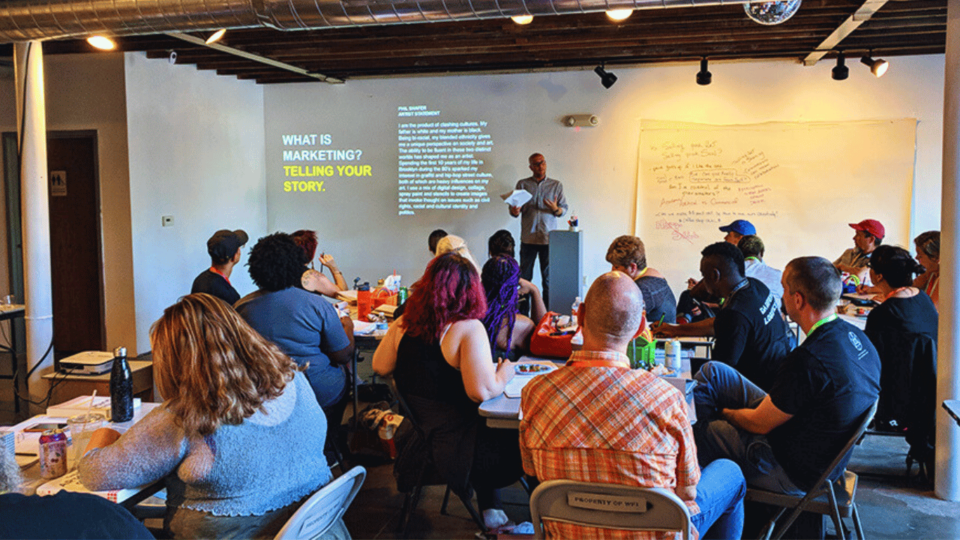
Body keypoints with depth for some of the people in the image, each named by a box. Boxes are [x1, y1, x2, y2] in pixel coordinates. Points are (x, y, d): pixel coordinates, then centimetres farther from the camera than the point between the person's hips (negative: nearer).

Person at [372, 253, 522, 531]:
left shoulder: (404, 323, -1)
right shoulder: (468, 328, -19)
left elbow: (380, 366, 10)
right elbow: (481, 391, -26)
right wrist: (504, 373, -6)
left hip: (414, 437, 8)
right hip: (451, 445, -8)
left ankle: (489, 509, 36)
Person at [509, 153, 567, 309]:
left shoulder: (556, 185, 9)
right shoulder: (522, 184, 9)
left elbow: (564, 209, 7)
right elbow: (514, 210, 7)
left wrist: (556, 209, -16)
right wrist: (515, 211, -17)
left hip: (548, 237, 0)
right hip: (528, 237, 0)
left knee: (548, 276, 1)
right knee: (524, 275, 2)